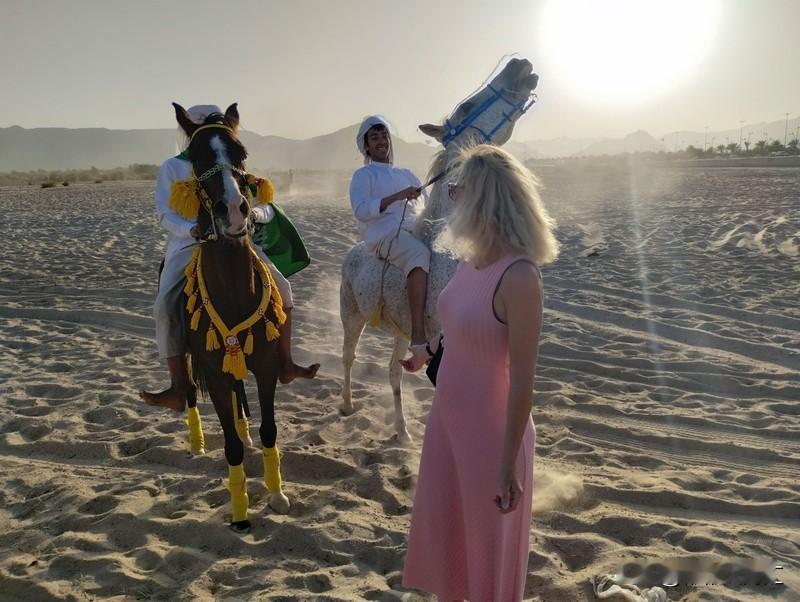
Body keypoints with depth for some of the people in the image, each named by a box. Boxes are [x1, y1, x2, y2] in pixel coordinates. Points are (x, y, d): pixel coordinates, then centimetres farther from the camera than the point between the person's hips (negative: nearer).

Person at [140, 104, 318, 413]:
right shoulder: (172, 168, 7)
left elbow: (266, 210, 7)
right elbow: (166, 215, -2)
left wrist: (254, 212, -18)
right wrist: (193, 229, -23)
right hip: (188, 245, -2)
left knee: (280, 285, -12)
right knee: (165, 304, -24)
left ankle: (284, 364, -3)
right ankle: (179, 389, -21)